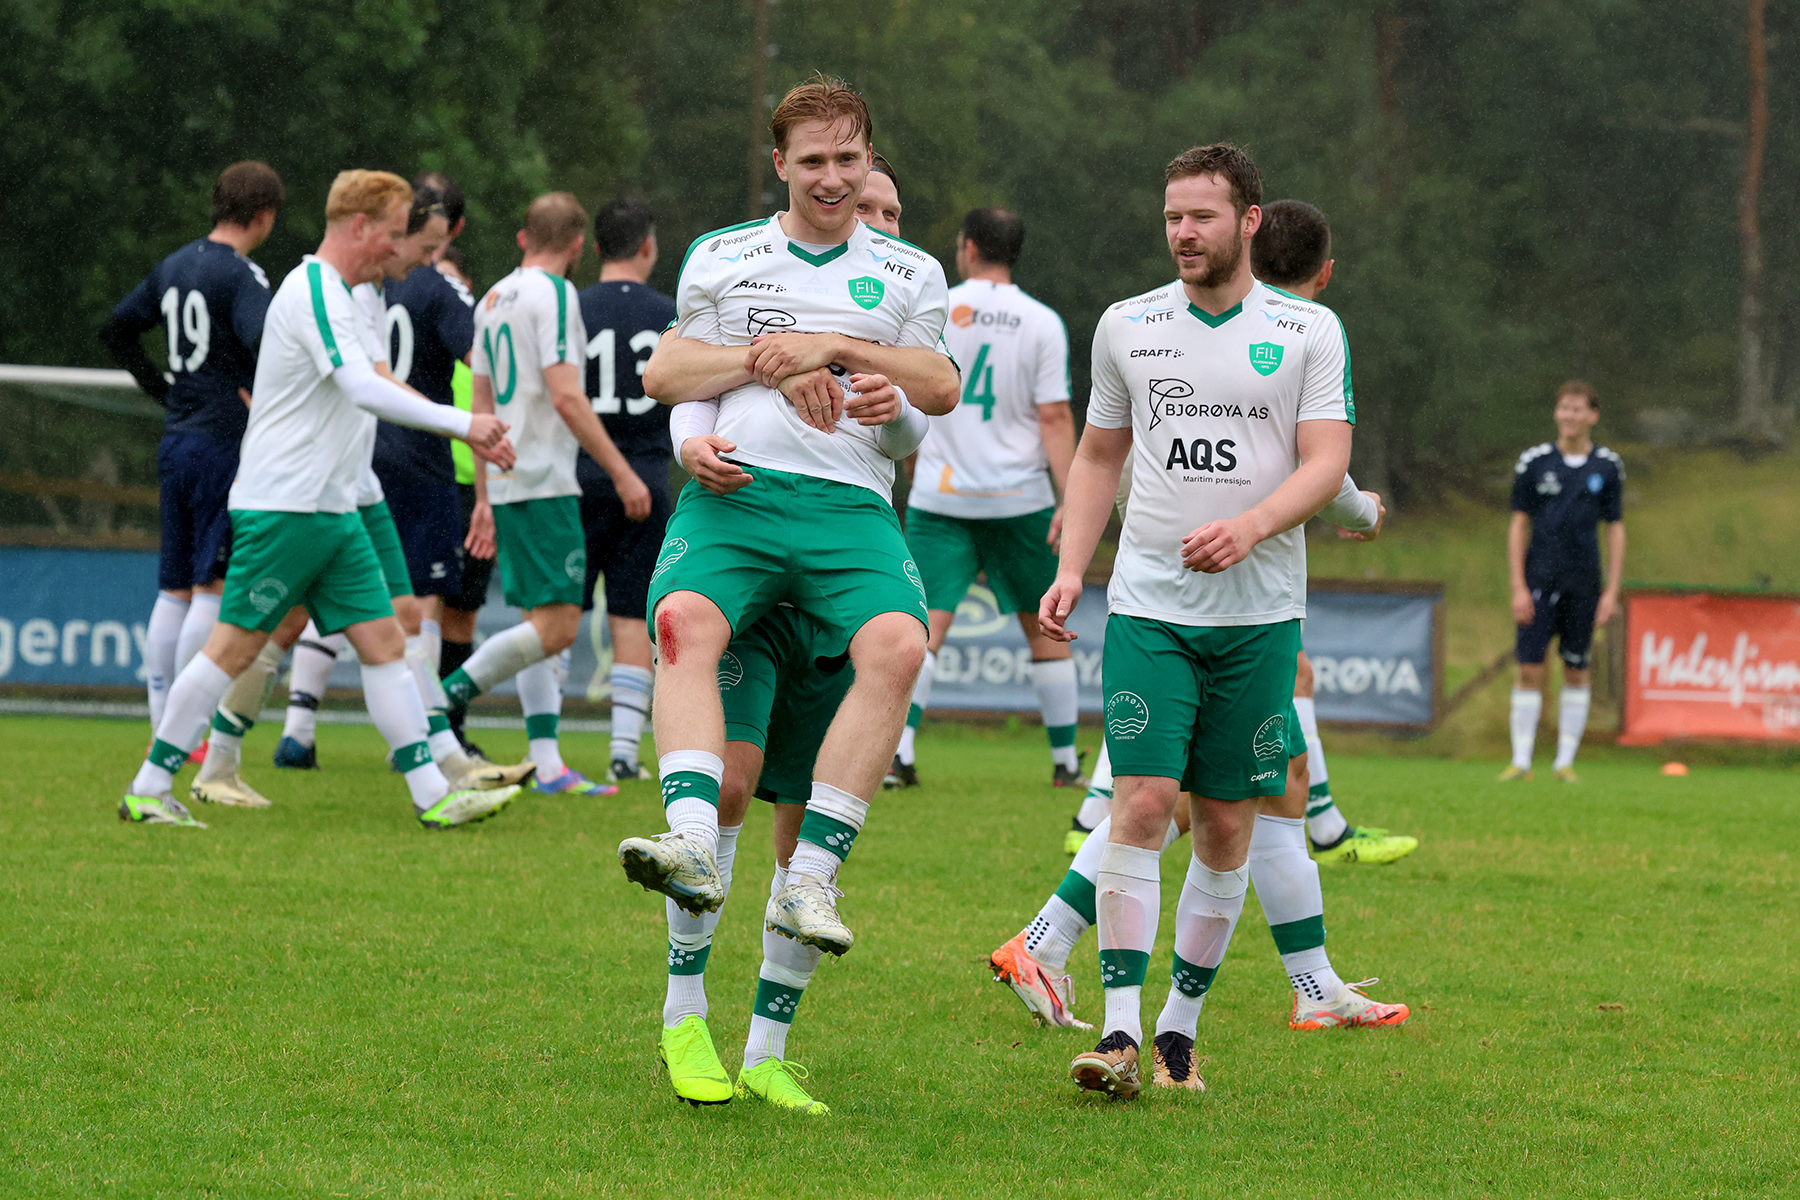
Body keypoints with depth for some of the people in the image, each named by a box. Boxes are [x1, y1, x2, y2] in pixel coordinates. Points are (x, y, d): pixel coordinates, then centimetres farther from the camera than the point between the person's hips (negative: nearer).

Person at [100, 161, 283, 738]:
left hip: (175, 441, 8)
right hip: (224, 442, -8)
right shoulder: (240, 275, -13)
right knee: (215, 588, -5)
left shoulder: (174, 266, 12)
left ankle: (162, 727, 13)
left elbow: (115, 329, 21)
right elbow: (265, 344, -29)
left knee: (174, 589, 11)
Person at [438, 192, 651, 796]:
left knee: (544, 623, 9)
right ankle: (443, 701, -14)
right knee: (557, 626, -10)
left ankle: (547, 764, 5)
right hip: (545, 484, -9)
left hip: (508, 483, 9)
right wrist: (623, 473, -14)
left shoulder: (493, 299, 16)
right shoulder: (553, 293, -10)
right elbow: (565, 396, -17)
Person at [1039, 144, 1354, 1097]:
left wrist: (1247, 527, -22)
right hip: (1148, 602, 0)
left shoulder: (1310, 332, 2)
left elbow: (1326, 462, -5)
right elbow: (1099, 455, 17)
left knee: (1227, 825, 3)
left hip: (1260, 614, 0)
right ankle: (1120, 1031, -14)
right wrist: (1069, 569, 6)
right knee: (1142, 805, -12)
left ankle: (1182, 1022, 17)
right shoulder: (1126, 326, 8)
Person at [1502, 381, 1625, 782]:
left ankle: (1566, 760, 11)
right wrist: (1518, 587, -4)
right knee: (1530, 670, -6)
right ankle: (1521, 760, -1)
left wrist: (1612, 592, 2)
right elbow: (1519, 524, 4)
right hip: (1539, 581, -1)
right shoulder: (1534, 462, 1)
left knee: (1576, 672, 4)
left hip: (1584, 583, 1)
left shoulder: (1608, 466, 4)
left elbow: (1615, 529, 8)